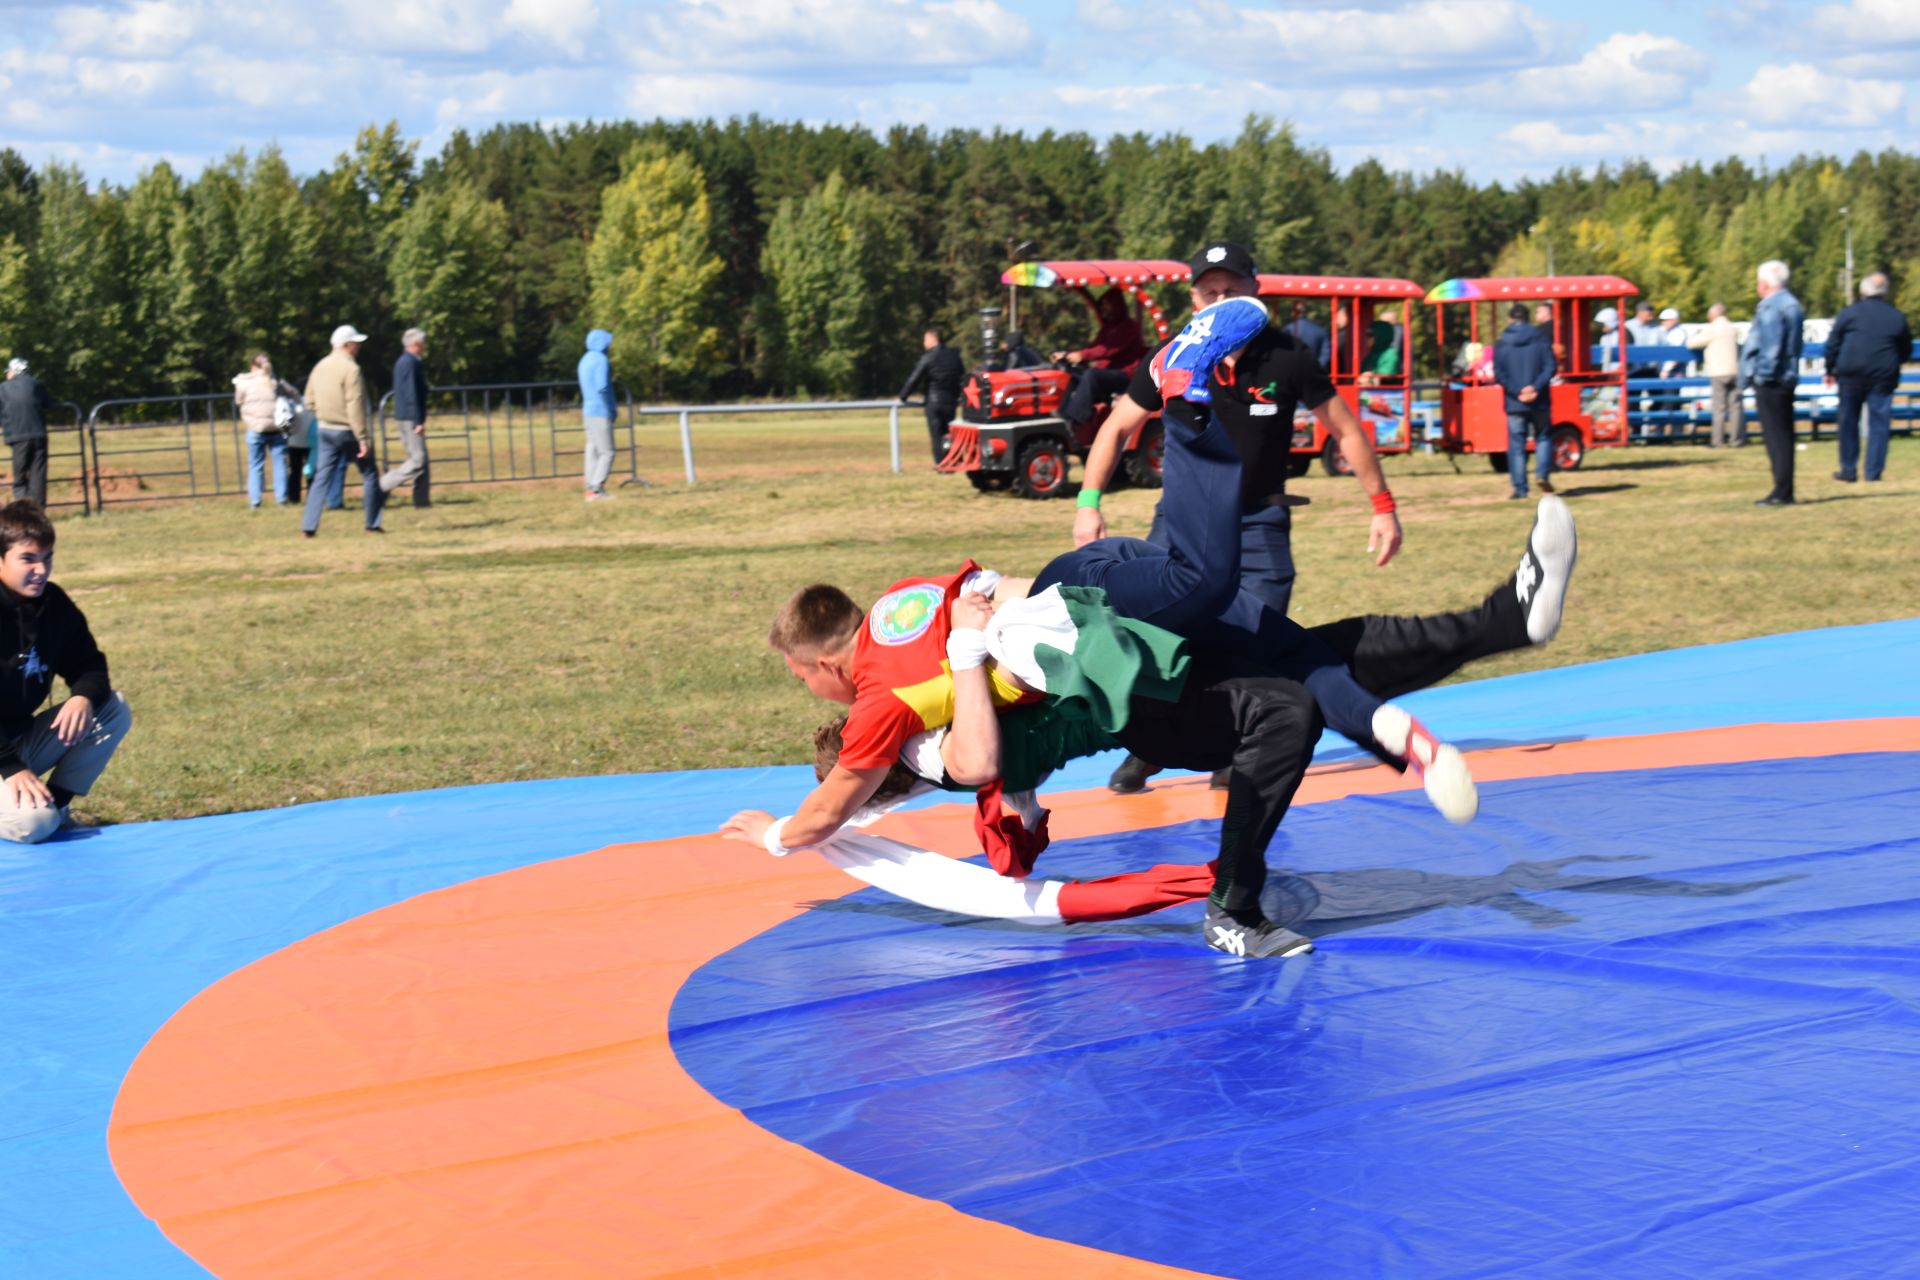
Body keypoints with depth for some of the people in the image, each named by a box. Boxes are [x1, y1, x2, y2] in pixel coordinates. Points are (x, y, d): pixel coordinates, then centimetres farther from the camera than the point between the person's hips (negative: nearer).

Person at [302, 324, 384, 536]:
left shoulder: (320, 367, 7)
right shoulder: (350, 369, -16)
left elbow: (310, 401, 12)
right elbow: (355, 407, -20)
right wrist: (363, 439, -20)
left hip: (325, 429, 7)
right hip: (348, 430, -6)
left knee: (322, 478, 7)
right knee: (370, 475, 8)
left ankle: (309, 526, 0)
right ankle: (372, 524, 10)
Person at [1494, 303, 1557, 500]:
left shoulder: (1501, 345, 0)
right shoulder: (1541, 341, 2)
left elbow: (1499, 375, -8)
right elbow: (1550, 368, -8)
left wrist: (1516, 392, -11)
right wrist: (1535, 387, -15)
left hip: (1514, 403, -1)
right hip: (1540, 402, 1)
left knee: (1516, 445, 4)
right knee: (1543, 438, 15)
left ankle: (1520, 487, 1)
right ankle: (1543, 474, -5)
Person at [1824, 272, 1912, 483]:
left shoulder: (1849, 313, 0)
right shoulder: (1897, 317, 7)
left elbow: (1832, 344, 1)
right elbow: (1906, 351, 14)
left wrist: (1830, 371, 12)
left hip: (1851, 375, -1)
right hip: (1884, 377, 1)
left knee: (1848, 422, 9)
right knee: (1879, 423, 4)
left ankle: (1849, 469, 10)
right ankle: (1874, 472, 1)